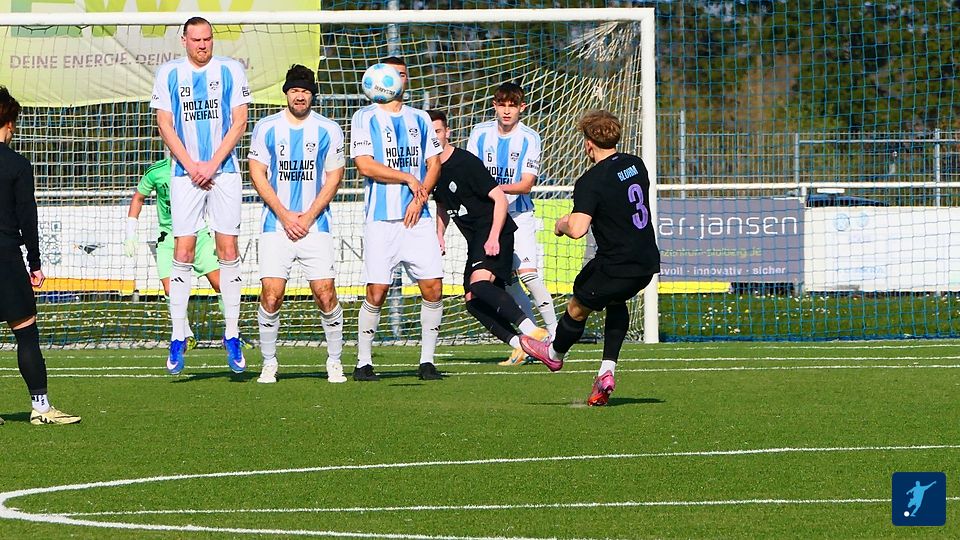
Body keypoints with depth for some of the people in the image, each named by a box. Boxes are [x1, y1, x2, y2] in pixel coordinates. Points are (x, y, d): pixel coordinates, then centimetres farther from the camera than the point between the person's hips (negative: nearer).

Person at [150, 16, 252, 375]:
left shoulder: (230, 71, 3)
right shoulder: (169, 74, 5)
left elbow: (239, 122, 0)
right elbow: (165, 125, 3)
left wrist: (212, 164, -9)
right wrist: (191, 166, -7)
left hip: (224, 171, 0)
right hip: (185, 173, 0)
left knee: (228, 251, -2)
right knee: (183, 254, -4)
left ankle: (232, 336, 2)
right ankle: (178, 339, -2)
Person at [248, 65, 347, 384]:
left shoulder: (329, 130, 5)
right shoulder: (266, 128, 5)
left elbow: (333, 177, 3)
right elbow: (258, 175, 2)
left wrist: (308, 217, -7)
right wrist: (284, 215, -7)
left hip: (315, 224, 0)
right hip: (275, 225, 0)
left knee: (325, 293, -8)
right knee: (271, 294, -9)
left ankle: (335, 362, 6)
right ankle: (269, 363, 3)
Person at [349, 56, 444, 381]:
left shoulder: (419, 119, 16)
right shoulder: (365, 118, 3)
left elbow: (434, 163, 13)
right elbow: (365, 165, -7)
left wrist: (420, 198, -3)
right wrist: (408, 178, -7)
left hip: (417, 217, 4)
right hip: (381, 219, -4)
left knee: (433, 287, -5)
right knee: (377, 292, -7)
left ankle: (427, 360, 4)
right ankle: (363, 363, 5)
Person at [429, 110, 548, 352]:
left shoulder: (466, 162, -13)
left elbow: (500, 198, -17)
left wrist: (494, 237, -25)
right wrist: (439, 235, 12)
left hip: (494, 233, -9)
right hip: (475, 240, 9)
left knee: (480, 283, -30)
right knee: (472, 300, -2)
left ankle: (532, 330, -39)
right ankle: (520, 345, -5)